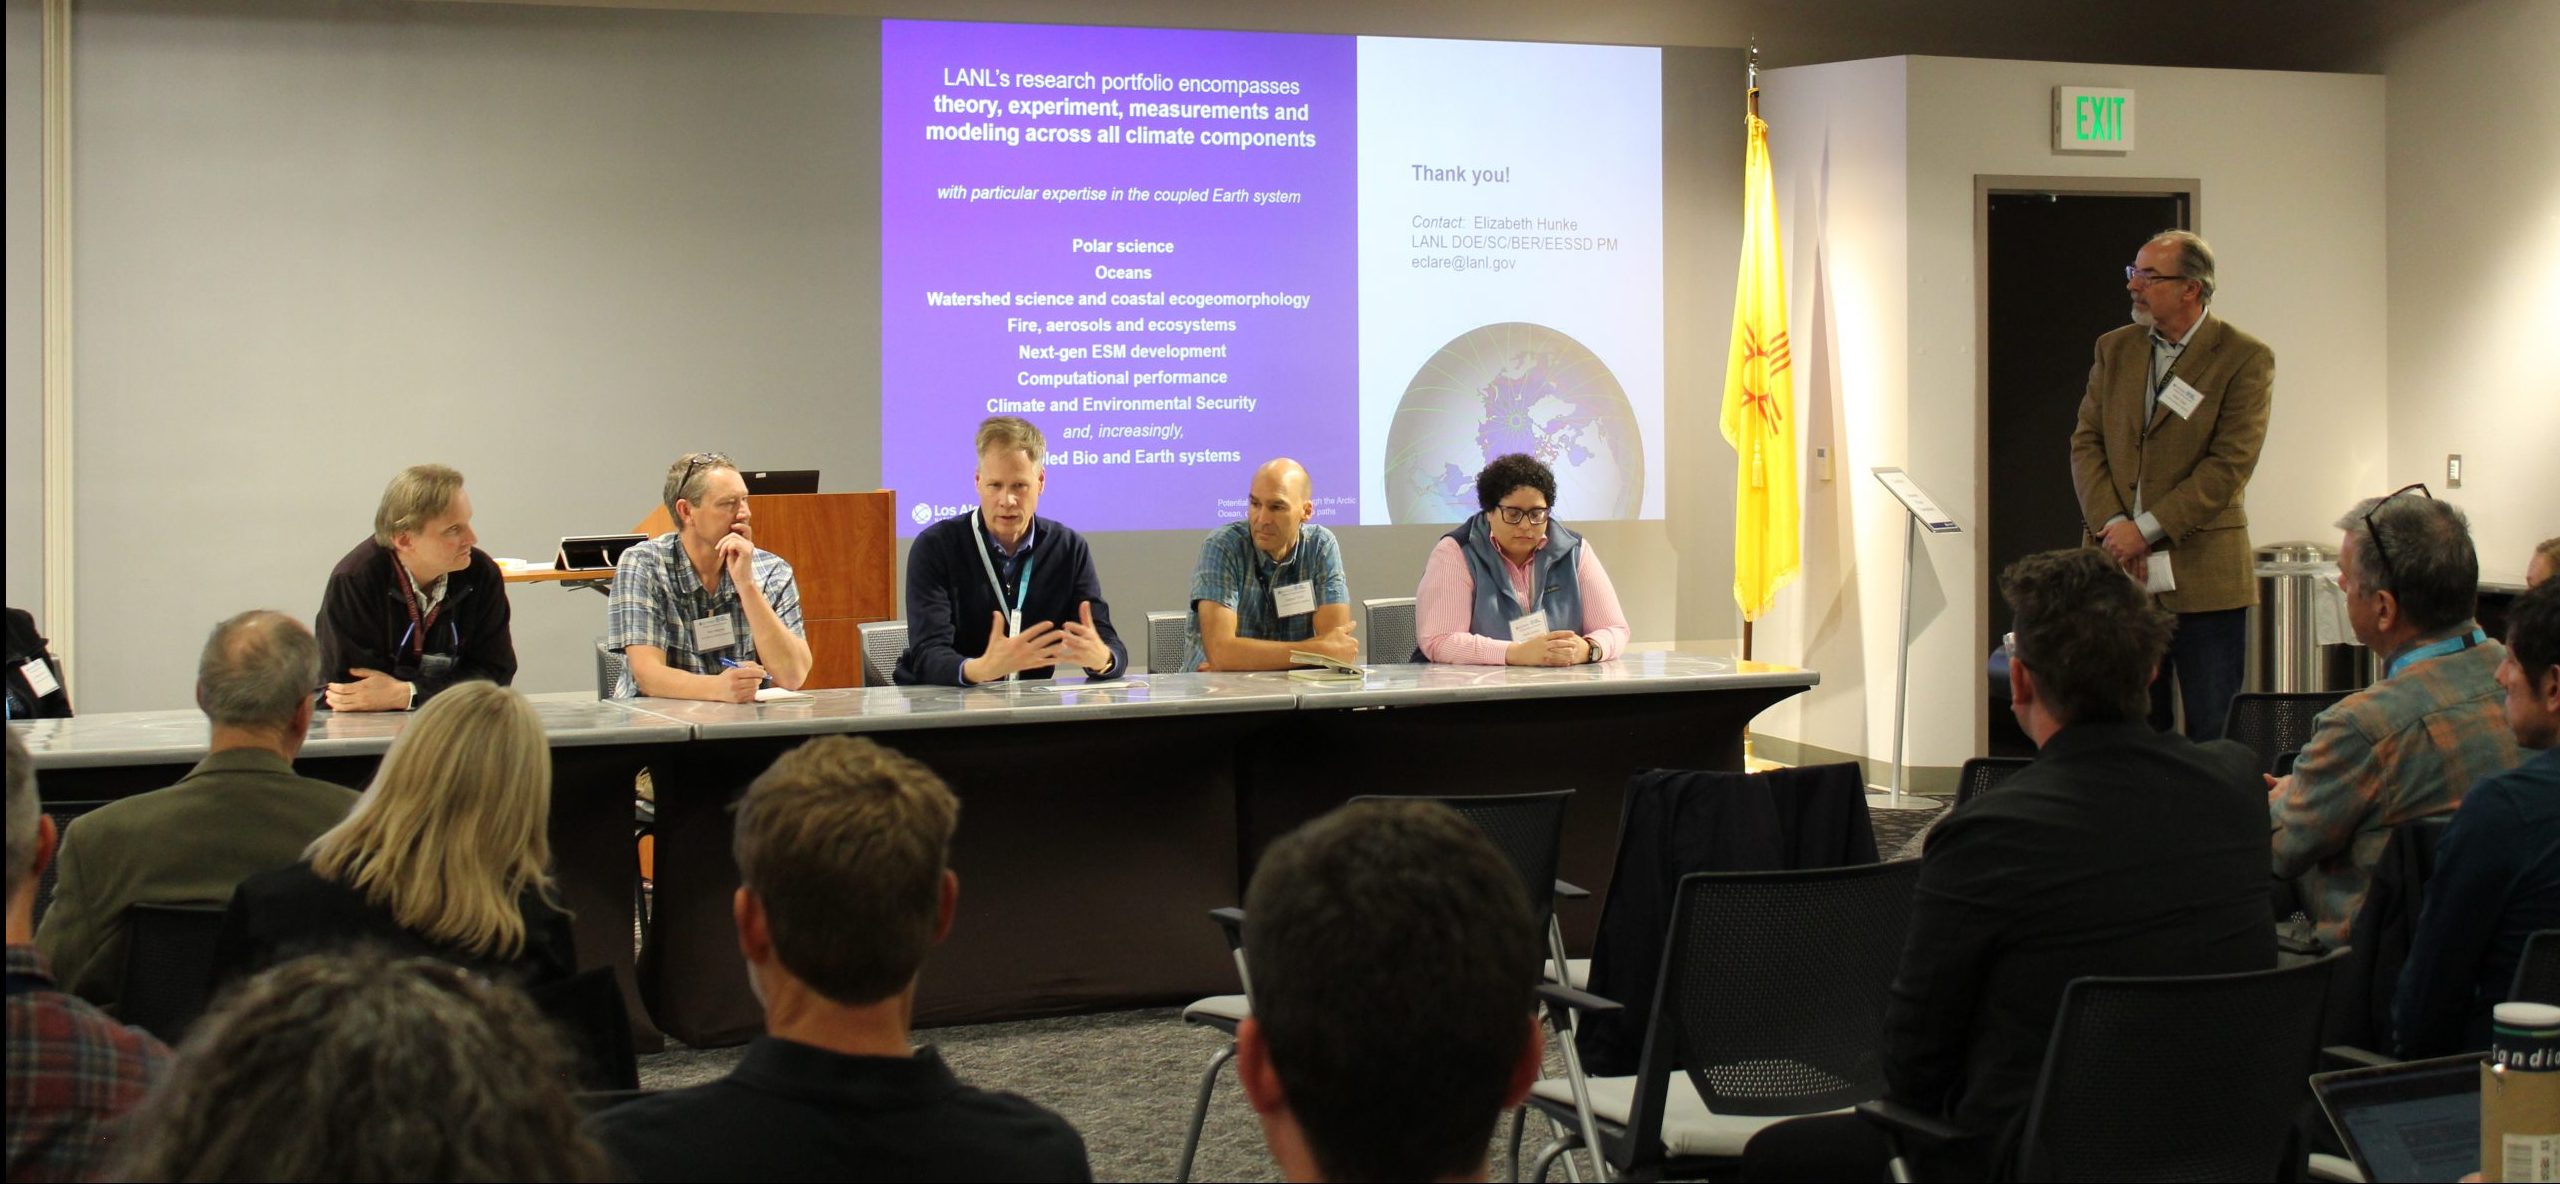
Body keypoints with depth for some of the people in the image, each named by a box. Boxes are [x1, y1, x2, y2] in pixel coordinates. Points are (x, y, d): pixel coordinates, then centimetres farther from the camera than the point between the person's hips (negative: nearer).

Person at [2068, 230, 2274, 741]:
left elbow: (2229, 465, -11)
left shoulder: (2245, 359, -5)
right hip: (2119, 568, 4)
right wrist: (2112, 525, -8)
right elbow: (2086, 443, 7)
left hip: (2203, 575, -4)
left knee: (2213, 733, 1)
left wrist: (2146, 529, -15)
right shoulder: (2114, 349, 11)